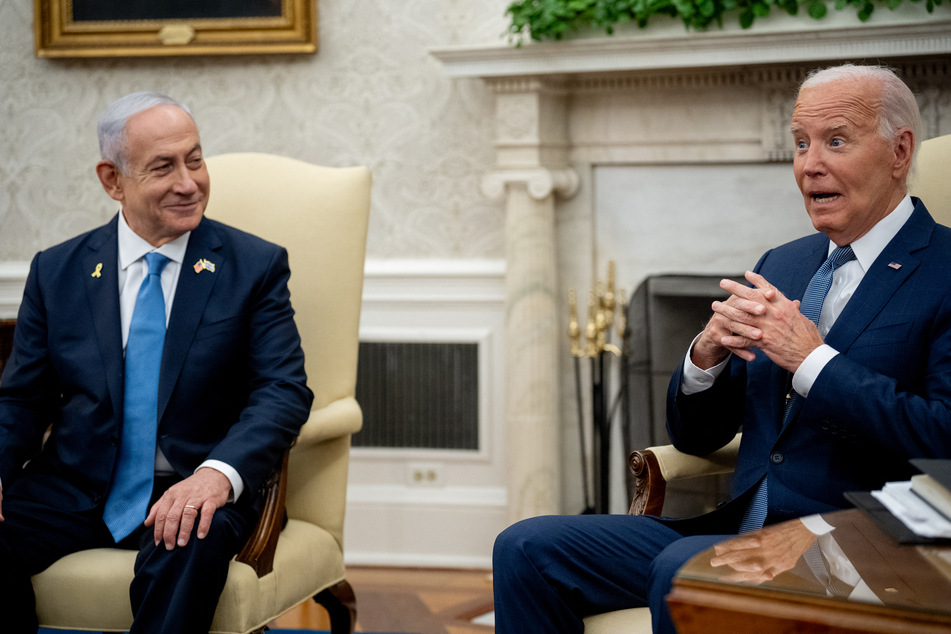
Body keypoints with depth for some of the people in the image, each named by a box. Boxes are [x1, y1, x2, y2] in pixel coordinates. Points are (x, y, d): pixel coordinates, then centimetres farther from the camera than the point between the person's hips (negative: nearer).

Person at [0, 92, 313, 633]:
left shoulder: (255, 266, 2)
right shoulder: (57, 272, 10)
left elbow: (285, 390, -8)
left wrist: (218, 473, -28)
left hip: (191, 492, -2)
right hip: (74, 490, 3)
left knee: (189, 550, -36)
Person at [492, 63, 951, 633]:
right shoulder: (782, 265, 18)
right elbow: (695, 436, 18)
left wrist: (812, 359, -16)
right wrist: (707, 354, -4)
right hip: (739, 527, 7)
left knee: (683, 569, -34)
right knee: (528, 548, -8)